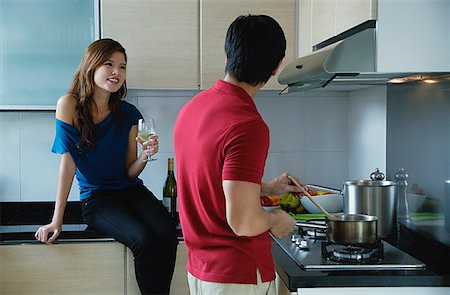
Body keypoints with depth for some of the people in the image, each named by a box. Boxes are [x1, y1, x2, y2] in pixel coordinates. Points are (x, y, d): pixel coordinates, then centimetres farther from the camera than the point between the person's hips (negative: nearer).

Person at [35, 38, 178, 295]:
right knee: (144, 241, -29)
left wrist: (145, 156, -18)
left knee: (167, 236, -25)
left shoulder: (128, 113, 2)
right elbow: (68, 163, -10)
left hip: (131, 191, 4)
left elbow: (130, 172, 4)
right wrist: (57, 220, -12)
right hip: (96, 198, -3)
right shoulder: (70, 105, -9)